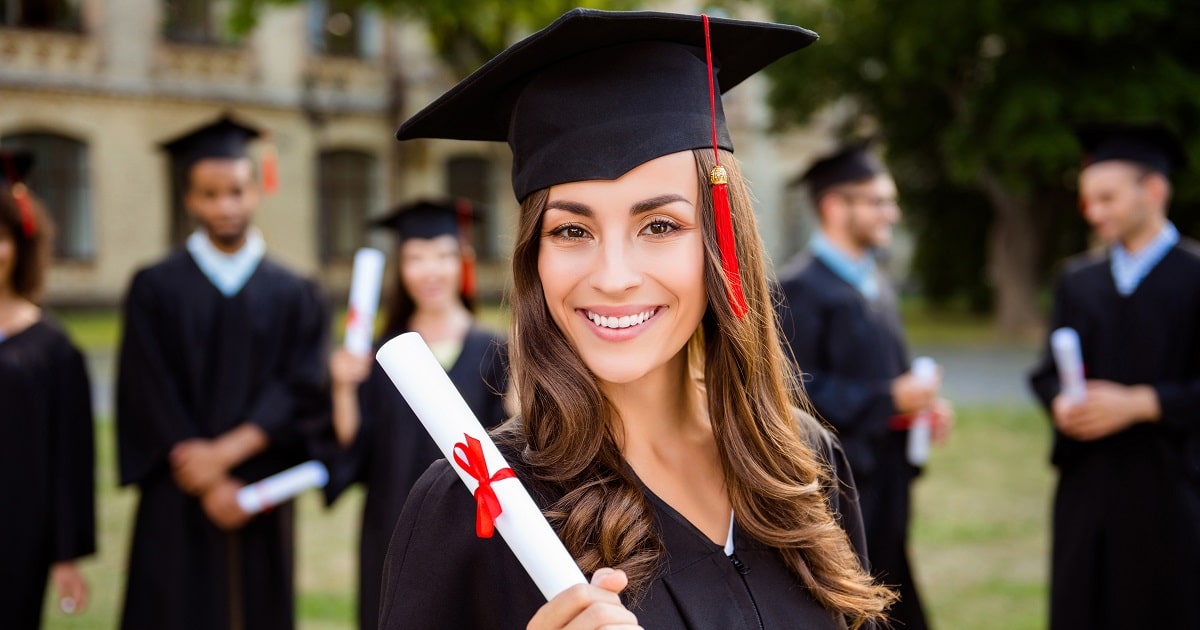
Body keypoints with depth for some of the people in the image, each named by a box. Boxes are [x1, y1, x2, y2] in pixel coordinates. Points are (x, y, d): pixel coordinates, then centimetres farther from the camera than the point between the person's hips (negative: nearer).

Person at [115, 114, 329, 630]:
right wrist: (211, 486, -11)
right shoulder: (155, 289, 2)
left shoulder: (294, 296, 7)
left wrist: (225, 453, -16)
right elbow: (150, 397, -5)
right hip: (179, 507, -2)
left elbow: (301, 389, -4)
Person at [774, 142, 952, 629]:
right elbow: (797, 387, -20)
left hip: (884, 475, 9)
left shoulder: (874, 283, 15)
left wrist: (923, 403, 3)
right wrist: (889, 399, -20)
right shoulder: (800, 287, -13)